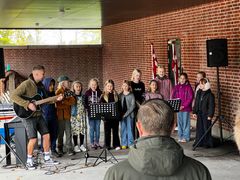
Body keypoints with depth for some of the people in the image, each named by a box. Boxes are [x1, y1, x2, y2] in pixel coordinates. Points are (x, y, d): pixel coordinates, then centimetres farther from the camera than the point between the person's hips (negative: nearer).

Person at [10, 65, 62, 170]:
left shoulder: (40, 85, 10)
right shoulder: (26, 84, -15)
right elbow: (13, 96, -23)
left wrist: (56, 99, 4)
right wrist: (28, 104, -28)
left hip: (38, 115, 8)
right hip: (28, 116, -8)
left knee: (46, 135, 8)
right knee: (33, 139, -10)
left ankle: (47, 158, 22)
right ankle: (29, 162, 8)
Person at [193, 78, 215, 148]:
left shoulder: (210, 94, -12)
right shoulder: (199, 92, 8)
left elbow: (211, 106, -12)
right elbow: (196, 103, 13)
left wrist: (210, 115, -15)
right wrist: (194, 112, 9)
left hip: (206, 114, -6)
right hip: (199, 113, 6)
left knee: (206, 128, 1)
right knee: (199, 128, 11)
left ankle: (207, 143, 12)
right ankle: (199, 142, 20)